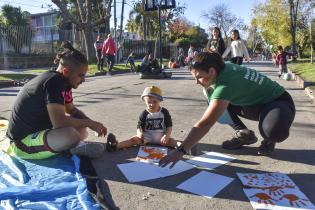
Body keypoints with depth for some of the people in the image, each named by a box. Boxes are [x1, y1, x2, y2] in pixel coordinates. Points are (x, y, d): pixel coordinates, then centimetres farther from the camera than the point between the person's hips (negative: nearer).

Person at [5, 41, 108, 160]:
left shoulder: (64, 82, 3)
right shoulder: (54, 82, -24)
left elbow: (72, 110, 16)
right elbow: (59, 121, -32)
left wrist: (91, 123, -1)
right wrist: (89, 123, -18)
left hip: (39, 130, 10)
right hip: (23, 142, -10)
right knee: (71, 134, -33)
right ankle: (76, 147, -6)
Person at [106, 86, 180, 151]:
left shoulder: (164, 112, -1)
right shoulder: (144, 114, -1)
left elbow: (169, 126, -1)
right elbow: (139, 127, 0)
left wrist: (166, 136, -19)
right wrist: (139, 133, -24)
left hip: (161, 138, 0)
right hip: (146, 138, 0)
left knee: (171, 141, -27)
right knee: (135, 139, -20)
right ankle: (117, 145, -37)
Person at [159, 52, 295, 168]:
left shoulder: (225, 84, -36)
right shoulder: (225, 67, -11)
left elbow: (205, 124, -41)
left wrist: (180, 151, -42)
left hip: (280, 103, -8)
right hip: (256, 102, 8)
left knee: (275, 131, -40)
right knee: (218, 106, -1)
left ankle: (269, 140, -3)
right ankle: (243, 134, 9)